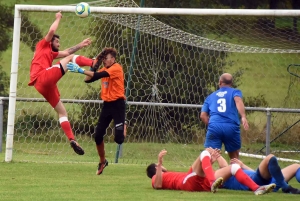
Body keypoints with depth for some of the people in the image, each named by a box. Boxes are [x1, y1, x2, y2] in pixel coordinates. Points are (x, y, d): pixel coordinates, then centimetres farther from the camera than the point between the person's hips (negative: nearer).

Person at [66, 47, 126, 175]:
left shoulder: (116, 68, -14)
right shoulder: (104, 69, 10)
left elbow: (99, 75, -26)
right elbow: (88, 79, 8)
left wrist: (80, 70, -30)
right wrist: (94, 65, -3)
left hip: (117, 104, -7)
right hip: (107, 104, 7)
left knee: (118, 139, -11)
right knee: (98, 136, 0)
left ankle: (123, 127, 26)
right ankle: (102, 162, 20)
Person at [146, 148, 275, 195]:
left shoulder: (173, 176, 40)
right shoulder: (157, 178, 20)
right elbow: (158, 185, -8)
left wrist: (210, 162, 28)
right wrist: (159, 163, -14)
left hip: (204, 184, 7)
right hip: (191, 182, -7)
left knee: (233, 167, 5)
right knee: (205, 152, -21)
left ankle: (257, 189, -14)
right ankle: (213, 183, -48)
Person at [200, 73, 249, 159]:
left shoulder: (210, 97, 26)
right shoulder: (235, 92, 18)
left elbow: (203, 115, 14)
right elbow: (238, 101, -6)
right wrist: (243, 117, -20)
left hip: (214, 127, 0)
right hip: (232, 127, 0)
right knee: (234, 158, 17)